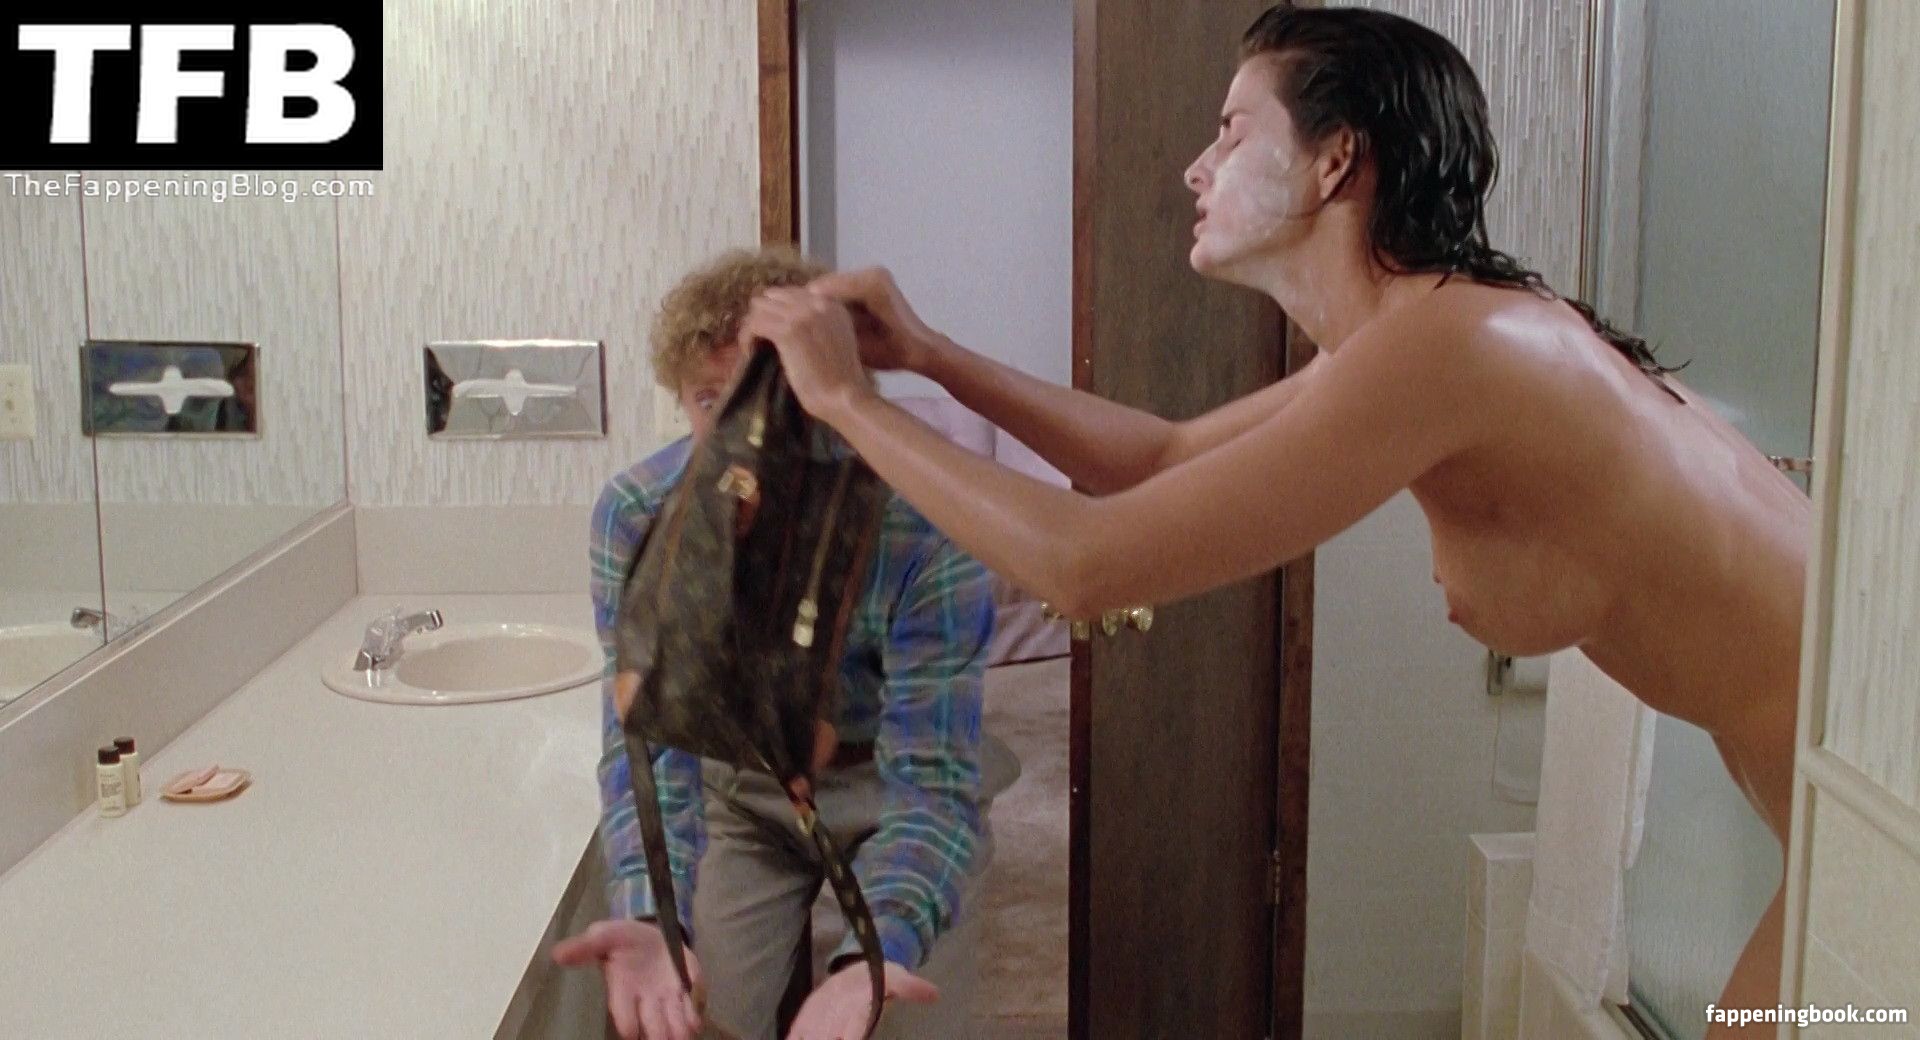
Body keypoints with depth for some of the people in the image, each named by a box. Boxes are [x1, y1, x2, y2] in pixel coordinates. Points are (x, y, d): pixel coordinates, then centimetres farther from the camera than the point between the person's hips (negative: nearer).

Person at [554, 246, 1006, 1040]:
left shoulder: (925, 526, -31)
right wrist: (652, 917, -46)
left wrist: (872, 955, -53)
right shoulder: (637, 517, -23)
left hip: (892, 784, -2)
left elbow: (930, 781, -33)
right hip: (744, 786, 2)